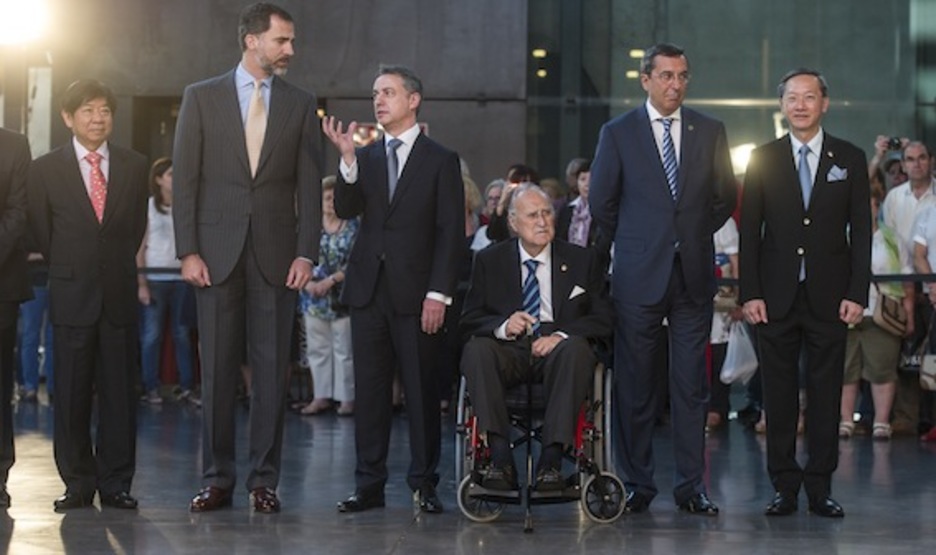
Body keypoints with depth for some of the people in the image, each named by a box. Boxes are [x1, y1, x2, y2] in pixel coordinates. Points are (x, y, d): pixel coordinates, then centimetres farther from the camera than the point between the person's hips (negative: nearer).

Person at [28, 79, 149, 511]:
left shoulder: (134, 166, 7)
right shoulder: (45, 169, 2)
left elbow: (137, 225, 13)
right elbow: (42, 232, 8)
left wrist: (118, 266, 10)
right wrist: (69, 270, 10)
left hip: (120, 295, 1)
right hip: (72, 296, -1)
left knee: (119, 391, 2)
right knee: (72, 394, 1)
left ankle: (116, 483, 8)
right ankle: (78, 483, 9)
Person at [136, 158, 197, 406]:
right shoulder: (148, 206, 2)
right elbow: (140, 248, -1)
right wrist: (141, 283, -7)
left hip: (181, 278, 2)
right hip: (154, 279, -2)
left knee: (183, 333, 3)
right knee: (152, 334, -1)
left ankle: (186, 387, 6)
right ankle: (150, 388, 4)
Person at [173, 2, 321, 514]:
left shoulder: (300, 104, 8)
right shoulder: (201, 97, 4)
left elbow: (309, 184, 5)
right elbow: (185, 180, 2)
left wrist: (306, 253, -4)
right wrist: (188, 251, -6)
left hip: (275, 253, 1)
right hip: (217, 251, -1)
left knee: (271, 368, 1)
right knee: (217, 370, 3)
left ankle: (264, 480, 7)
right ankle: (217, 479, 10)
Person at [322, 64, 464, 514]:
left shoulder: (440, 160, 2)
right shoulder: (365, 157, 14)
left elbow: (451, 232, -3)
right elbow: (345, 210, 1)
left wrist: (438, 293, -10)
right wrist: (347, 160, -13)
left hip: (415, 293, -4)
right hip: (368, 290, 4)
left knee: (421, 390, -1)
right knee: (369, 389, 5)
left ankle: (424, 484, 7)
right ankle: (369, 484, 10)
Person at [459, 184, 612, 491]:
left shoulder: (582, 260, 12)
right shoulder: (489, 261, 13)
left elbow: (603, 320, 4)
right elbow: (469, 319, 6)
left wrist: (562, 335, -14)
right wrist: (503, 326, -16)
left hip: (558, 350, -1)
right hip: (508, 350, 1)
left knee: (576, 349, -35)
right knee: (476, 349, -31)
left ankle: (551, 460, -39)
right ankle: (500, 458, -37)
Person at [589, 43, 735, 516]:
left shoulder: (710, 132, 8)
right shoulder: (618, 133, 1)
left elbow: (725, 197, 16)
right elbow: (601, 202, 6)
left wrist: (695, 236, 11)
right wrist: (633, 243, 9)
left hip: (694, 276, 2)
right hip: (638, 277, -2)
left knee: (691, 386, 2)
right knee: (634, 387, 2)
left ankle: (691, 486, 7)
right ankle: (637, 484, 11)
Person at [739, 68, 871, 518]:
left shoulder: (850, 159, 6)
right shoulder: (763, 160, 6)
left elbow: (861, 231, 4)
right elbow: (749, 230, 4)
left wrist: (857, 293, -4)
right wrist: (750, 293, -4)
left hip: (828, 296, 0)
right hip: (777, 296, 0)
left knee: (826, 393, 2)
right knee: (779, 394, 2)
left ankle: (820, 486, 9)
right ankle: (785, 486, 9)